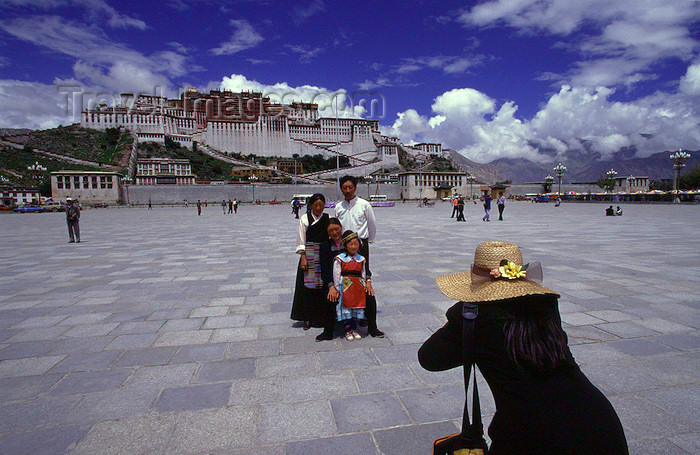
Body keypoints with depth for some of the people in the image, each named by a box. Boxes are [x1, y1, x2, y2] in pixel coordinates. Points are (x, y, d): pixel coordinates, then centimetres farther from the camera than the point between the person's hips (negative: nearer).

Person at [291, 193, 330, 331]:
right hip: (309, 256, -1)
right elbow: (301, 240, -1)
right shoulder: (305, 219, 0)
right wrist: (303, 257, -9)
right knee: (308, 286, 2)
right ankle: (307, 318, 13)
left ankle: (321, 316, 17)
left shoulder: (328, 219, 5)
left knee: (322, 286, 4)